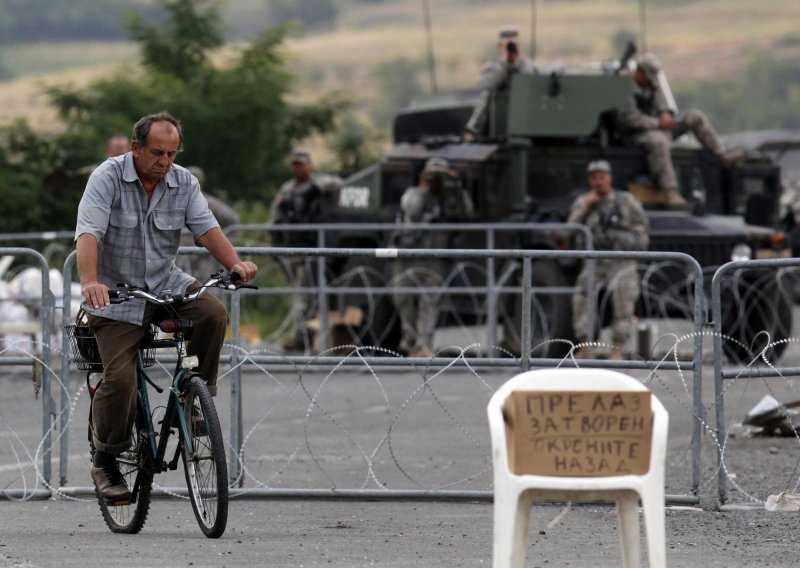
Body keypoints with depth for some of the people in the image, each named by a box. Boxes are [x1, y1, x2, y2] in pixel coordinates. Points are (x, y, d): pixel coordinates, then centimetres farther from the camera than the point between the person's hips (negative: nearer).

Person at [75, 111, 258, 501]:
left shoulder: (183, 182, 0)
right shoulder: (108, 177, -13)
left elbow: (206, 227, -9)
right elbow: (88, 232, -26)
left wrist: (234, 264, -29)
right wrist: (89, 282, -43)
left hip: (166, 283, 4)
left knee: (213, 314, -23)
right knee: (120, 377, -16)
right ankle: (105, 462, 2)